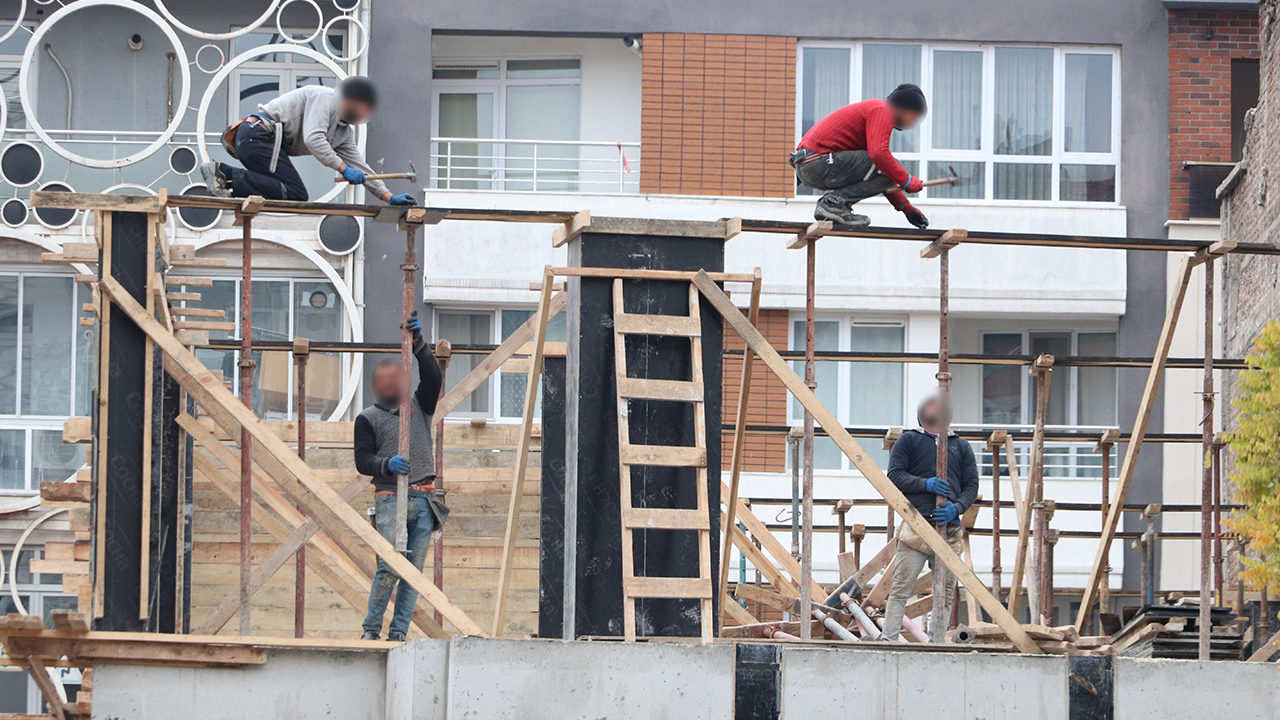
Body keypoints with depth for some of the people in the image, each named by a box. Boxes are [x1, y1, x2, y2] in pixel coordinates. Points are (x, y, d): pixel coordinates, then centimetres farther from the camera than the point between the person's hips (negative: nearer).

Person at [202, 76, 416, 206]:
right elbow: (313, 138, -21)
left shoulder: (345, 132, 20)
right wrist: (343, 168, -20)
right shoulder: (324, 97, -8)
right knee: (296, 194, -17)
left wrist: (389, 197, 12)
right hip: (258, 135, -10)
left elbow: (358, 166, 20)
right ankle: (223, 173, -24)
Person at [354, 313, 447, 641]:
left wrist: (418, 344, -10)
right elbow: (362, 460, 2)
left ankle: (398, 633, 2)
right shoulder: (368, 418, 9)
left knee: (414, 568, -1)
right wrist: (387, 464, -17)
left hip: (424, 499, 3)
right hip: (390, 497, -3)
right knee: (390, 565, -15)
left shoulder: (419, 406, 16)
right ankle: (371, 629, -7)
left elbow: (433, 377, 1)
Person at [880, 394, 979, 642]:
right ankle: (889, 641, -11)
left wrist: (956, 508, -7)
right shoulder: (909, 440, 12)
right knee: (900, 589, -10)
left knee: (946, 592, 2)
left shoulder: (961, 447, 21)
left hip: (949, 527, 3)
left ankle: (937, 643, 6)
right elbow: (894, 476, 2)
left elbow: (971, 486, 14)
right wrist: (926, 484, -14)